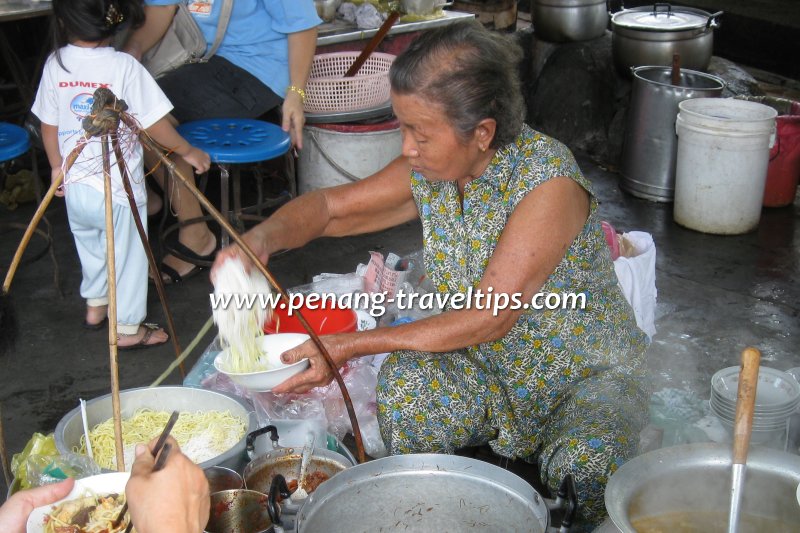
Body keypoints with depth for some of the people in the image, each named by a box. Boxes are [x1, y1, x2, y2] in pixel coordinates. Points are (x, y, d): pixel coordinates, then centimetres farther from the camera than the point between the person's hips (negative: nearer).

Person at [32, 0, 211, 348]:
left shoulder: (55, 64, -6)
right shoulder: (124, 66, -20)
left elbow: (48, 125, 5)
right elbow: (154, 125, -16)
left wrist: (57, 166, 21)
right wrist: (188, 152, 0)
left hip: (75, 186, 5)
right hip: (117, 187, -5)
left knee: (90, 245, 27)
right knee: (127, 254, 11)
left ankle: (95, 305, 46)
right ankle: (127, 328, 22)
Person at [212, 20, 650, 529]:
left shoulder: (547, 180, -28)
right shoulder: (432, 170, -8)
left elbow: (490, 317, -30)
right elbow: (330, 205, 3)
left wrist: (351, 345, -30)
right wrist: (262, 238, -21)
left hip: (587, 372, -4)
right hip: (490, 366, 5)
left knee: (583, 466, -35)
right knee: (405, 384, -26)